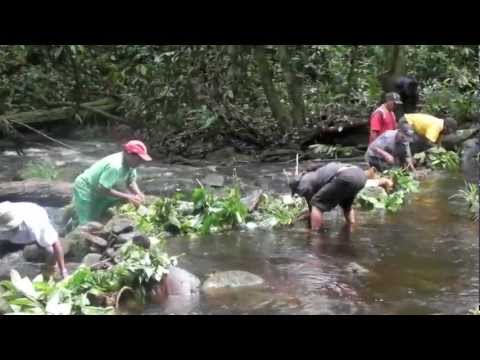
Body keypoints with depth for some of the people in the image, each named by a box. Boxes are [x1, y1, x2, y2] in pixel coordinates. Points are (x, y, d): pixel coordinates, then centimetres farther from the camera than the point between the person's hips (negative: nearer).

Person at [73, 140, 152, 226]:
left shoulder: (130, 164, -10)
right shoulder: (115, 166, -35)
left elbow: (131, 182, 3)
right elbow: (102, 189, -33)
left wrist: (139, 194, -18)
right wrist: (128, 197, -30)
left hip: (98, 191, 9)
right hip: (85, 189, -9)